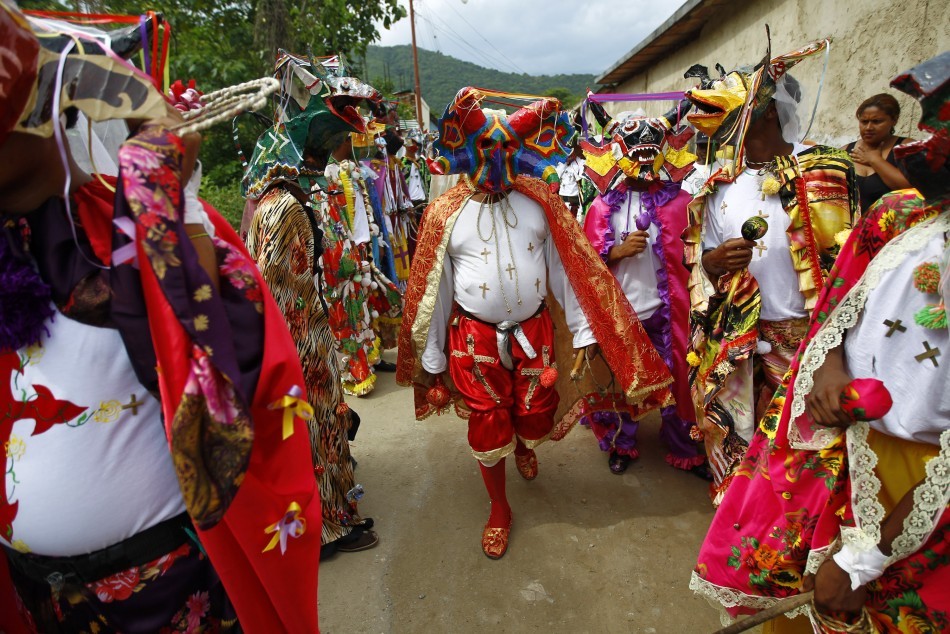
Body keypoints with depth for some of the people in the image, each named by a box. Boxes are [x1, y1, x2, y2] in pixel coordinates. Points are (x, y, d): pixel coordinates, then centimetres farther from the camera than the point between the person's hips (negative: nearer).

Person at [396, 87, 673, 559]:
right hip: (474, 339, -1)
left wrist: (586, 331, -6)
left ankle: (524, 445, 53)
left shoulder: (539, 200, -1)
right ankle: (499, 509, 36)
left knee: (535, 421, 13)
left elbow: (569, 269, -1)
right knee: (487, 431, 9)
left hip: (533, 333, 2)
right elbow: (431, 290, -1)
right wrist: (431, 360, 2)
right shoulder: (445, 213, -4)